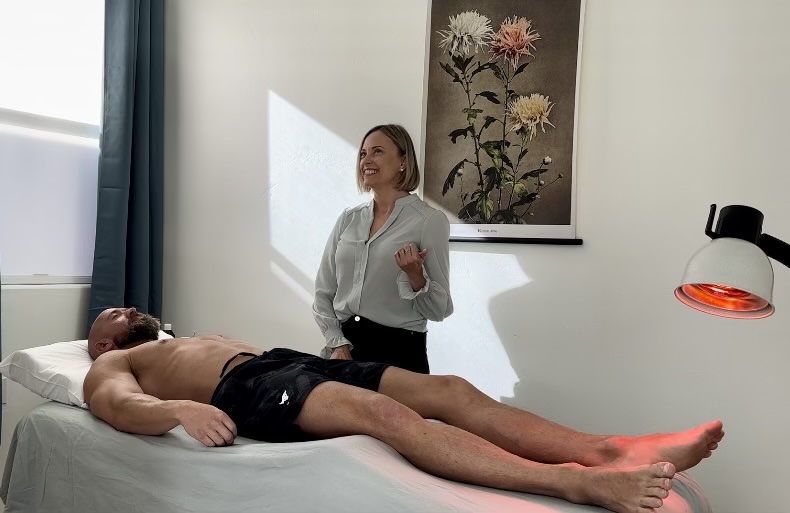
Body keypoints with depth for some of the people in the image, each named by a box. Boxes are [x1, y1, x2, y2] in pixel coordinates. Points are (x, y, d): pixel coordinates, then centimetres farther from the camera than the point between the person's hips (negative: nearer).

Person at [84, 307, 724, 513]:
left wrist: (330, 351, 14)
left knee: (449, 389, -15)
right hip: (247, 389, -6)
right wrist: (180, 408, -26)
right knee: (387, 412, -33)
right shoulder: (111, 367, 22)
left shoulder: (206, 338, 42)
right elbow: (119, 406, -5)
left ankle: (613, 451, -24)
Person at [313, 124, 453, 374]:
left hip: (399, 351, -4)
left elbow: (438, 310, -7)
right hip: (345, 346, 4)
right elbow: (323, 292, 7)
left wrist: (415, 276, -23)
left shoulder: (430, 220, -8)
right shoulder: (348, 218, 5)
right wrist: (338, 344, -3)